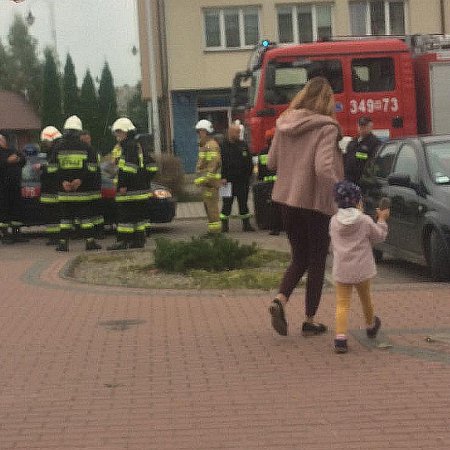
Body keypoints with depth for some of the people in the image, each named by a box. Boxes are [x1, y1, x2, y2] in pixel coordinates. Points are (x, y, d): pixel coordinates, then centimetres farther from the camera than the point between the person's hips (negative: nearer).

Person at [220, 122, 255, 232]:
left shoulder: (243, 145, 9)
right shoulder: (223, 145, -2)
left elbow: (249, 162, 12)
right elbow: (220, 163, -5)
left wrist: (248, 175, 3)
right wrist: (223, 177, -13)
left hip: (243, 180, 3)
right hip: (229, 180, -3)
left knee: (243, 202, 9)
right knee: (227, 203, 1)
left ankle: (246, 223, 15)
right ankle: (224, 224, 6)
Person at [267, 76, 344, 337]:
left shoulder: (285, 125, 4)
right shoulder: (326, 128, -15)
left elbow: (272, 163, 11)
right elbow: (324, 169, -26)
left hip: (288, 200, 5)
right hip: (315, 202, -5)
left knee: (299, 258, 18)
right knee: (317, 263, 10)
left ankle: (280, 300, -6)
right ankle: (310, 322, 15)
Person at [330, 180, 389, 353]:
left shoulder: (334, 221, -1)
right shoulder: (365, 221, -9)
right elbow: (379, 236, 5)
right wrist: (382, 219, 19)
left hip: (341, 271, 1)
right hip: (362, 270, -1)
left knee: (342, 304, 0)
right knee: (365, 299, 22)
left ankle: (340, 337, -17)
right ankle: (371, 326, 47)